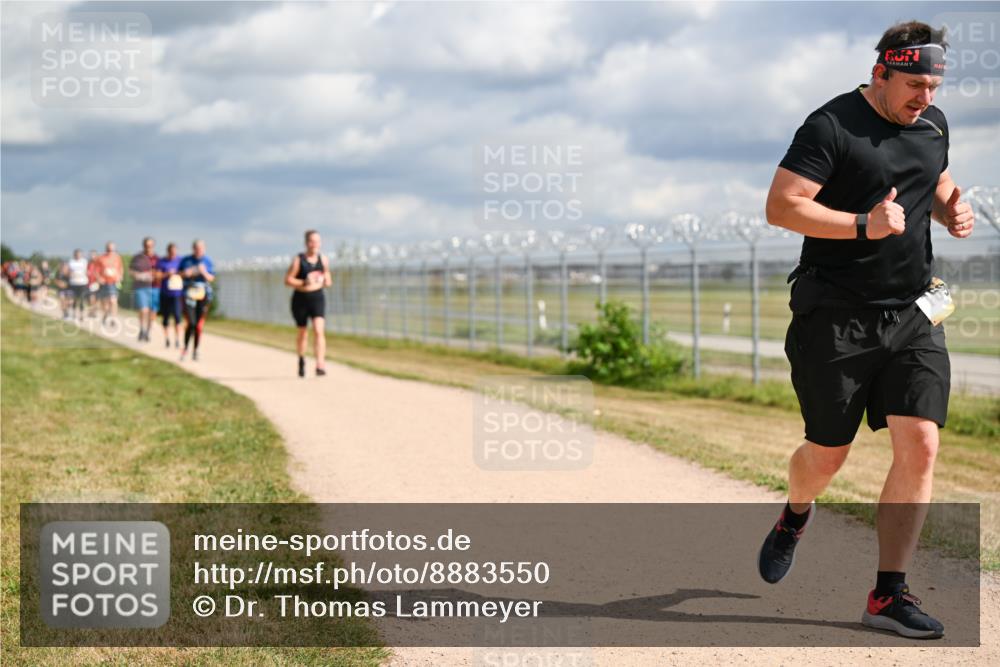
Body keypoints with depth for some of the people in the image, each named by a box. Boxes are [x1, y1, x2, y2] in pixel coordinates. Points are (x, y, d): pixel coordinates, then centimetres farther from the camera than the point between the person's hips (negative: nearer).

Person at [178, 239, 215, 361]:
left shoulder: (207, 261, 4)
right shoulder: (186, 260, 5)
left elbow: (211, 278, 3)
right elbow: (178, 273, 14)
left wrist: (204, 272, -16)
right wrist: (185, 273, -7)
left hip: (203, 294, 1)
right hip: (189, 293, -1)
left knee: (199, 324, 2)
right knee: (191, 322, -11)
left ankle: (195, 351, 12)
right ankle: (185, 349, 3)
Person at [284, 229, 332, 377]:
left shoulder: (323, 260, 5)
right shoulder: (299, 260, -6)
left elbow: (328, 280, 17)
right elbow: (288, 280, -8)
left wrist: (326, 281, -6)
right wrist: (304, 283, -22)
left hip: (317, 299, 1)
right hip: (300, 299, -1)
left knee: (319, 330, -17)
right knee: (302, 332, 12)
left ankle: (320, 365, -24)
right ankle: (301, 360, 37)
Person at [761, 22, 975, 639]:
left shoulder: (933, 123, 10)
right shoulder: (832, 126, -11)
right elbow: (780, 206, -18)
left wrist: (953, 207, 6)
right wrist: (864, 225, -28)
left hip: (913, 314, 5)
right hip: (837, 316, -5)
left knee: (919, 445, -8)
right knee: (828, 453, 5)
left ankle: (889, 593, -1)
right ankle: (796, 517, 41)